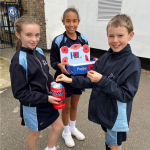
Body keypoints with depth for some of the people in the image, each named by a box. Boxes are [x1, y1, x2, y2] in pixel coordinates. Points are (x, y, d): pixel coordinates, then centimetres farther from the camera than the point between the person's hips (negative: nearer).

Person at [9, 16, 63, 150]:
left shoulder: (39, 52, -4)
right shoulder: (19, 61, -25)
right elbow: (20, 93, -21)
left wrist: (52, 82, -9)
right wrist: (46, 98, -22)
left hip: (47, 101, 7)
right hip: (32, 106, -7)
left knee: (58, 126, 21)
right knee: (34, 133, 19)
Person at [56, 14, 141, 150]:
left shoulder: (133, 62, -21)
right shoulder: (105, 58, -4)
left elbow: (127, 95, -23)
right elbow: (91, 82, 1)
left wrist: (102, 80, -30)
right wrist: (71, 80, -9)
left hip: (117, 115, -5)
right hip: (102, 109, 5)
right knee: (108, 139, 28)